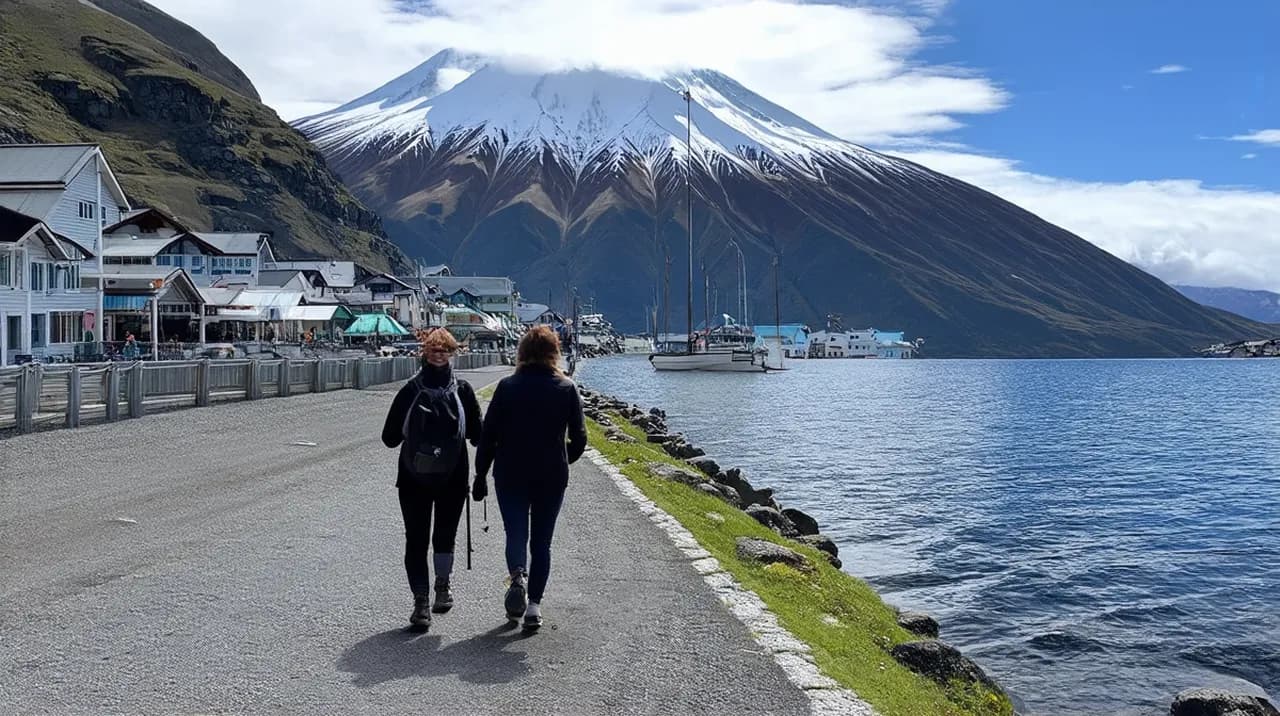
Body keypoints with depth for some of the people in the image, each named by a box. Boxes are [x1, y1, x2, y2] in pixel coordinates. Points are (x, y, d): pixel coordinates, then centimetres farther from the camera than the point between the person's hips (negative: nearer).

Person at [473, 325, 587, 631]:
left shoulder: (507, 387, -4)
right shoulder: (567, 388, -1)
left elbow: (489, 435, -4)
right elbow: (579, 438, 0)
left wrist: (480, 475, 5)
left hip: (511, 476, -1)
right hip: (552, 478, 1)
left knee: (516, 533, 6)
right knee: (542, 540, 11)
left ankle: (518, 576, -23)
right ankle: (534, 604, 5)